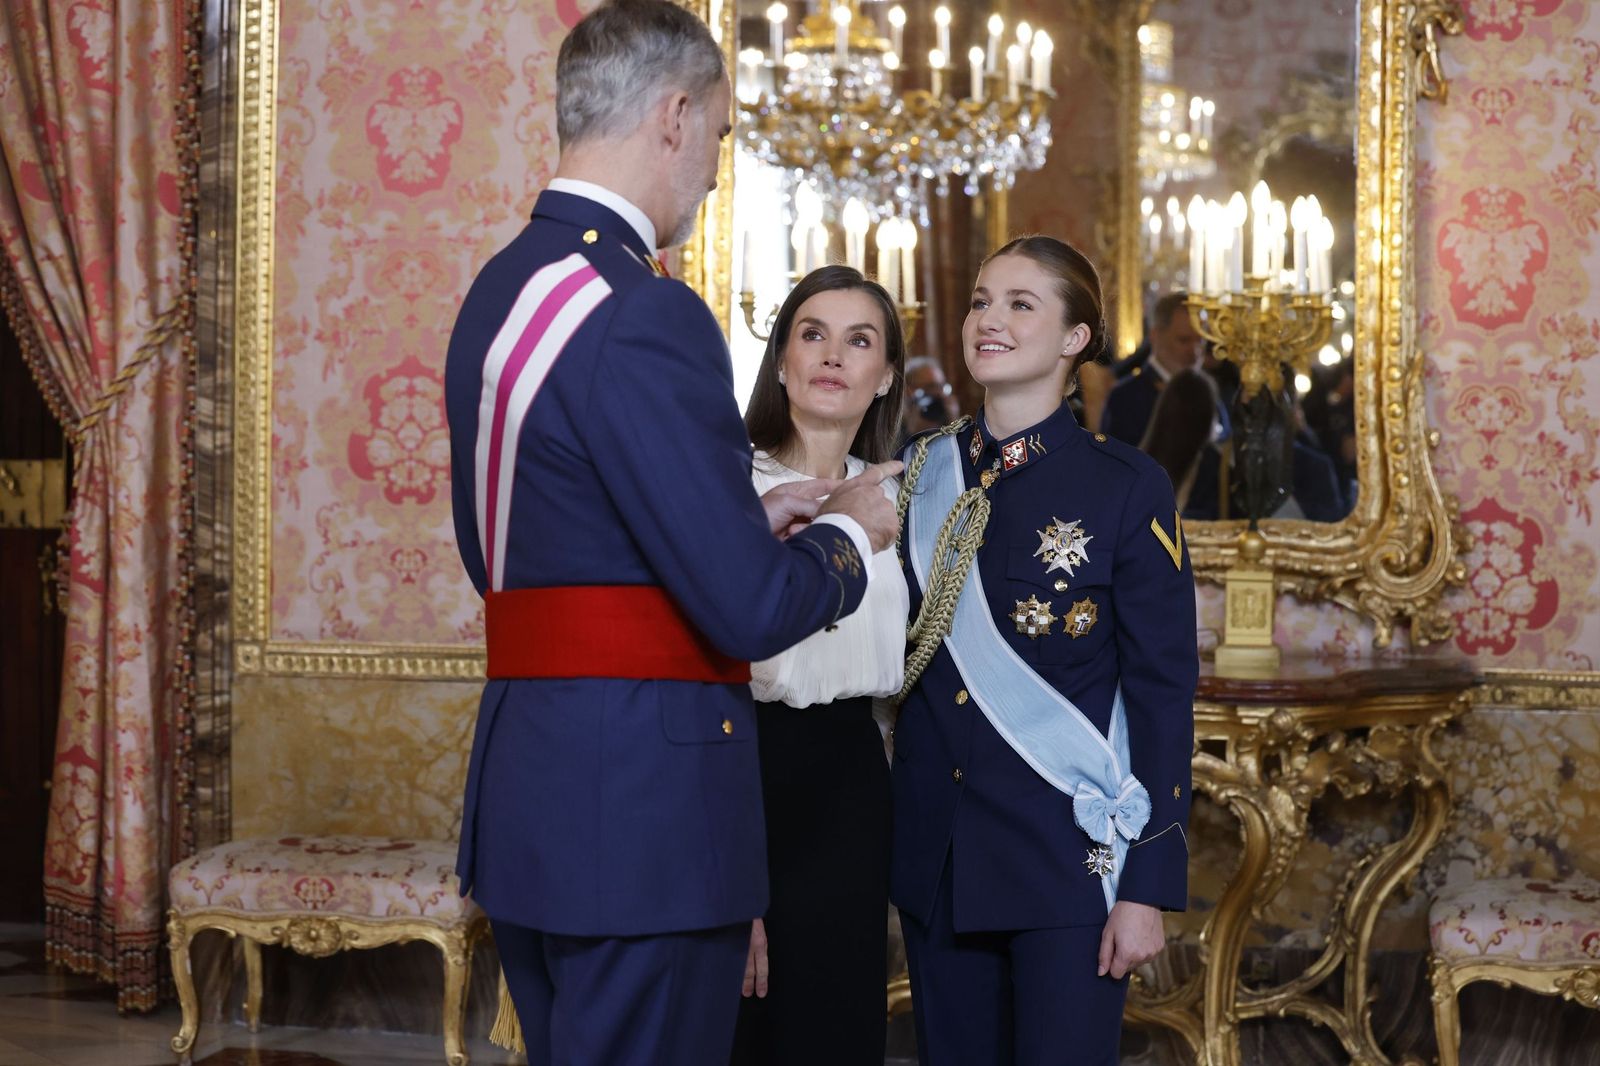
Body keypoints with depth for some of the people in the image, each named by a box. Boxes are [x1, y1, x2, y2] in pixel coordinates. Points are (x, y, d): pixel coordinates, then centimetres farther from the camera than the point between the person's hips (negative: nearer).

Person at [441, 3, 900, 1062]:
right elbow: (748, 610, -19)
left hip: (529, 790, 10)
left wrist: (749, 516, 18)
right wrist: (848, 534, 2)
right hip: (640, 806, -10)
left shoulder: (498, 291, 11)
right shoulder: (641, 314, -18)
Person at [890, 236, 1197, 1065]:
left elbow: (1162, 690, -7)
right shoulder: (917, 474, 8)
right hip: (939, 856, 4)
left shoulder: (1126, 487, -5)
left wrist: (1148, 887, -11)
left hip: (1071, 861, -4)